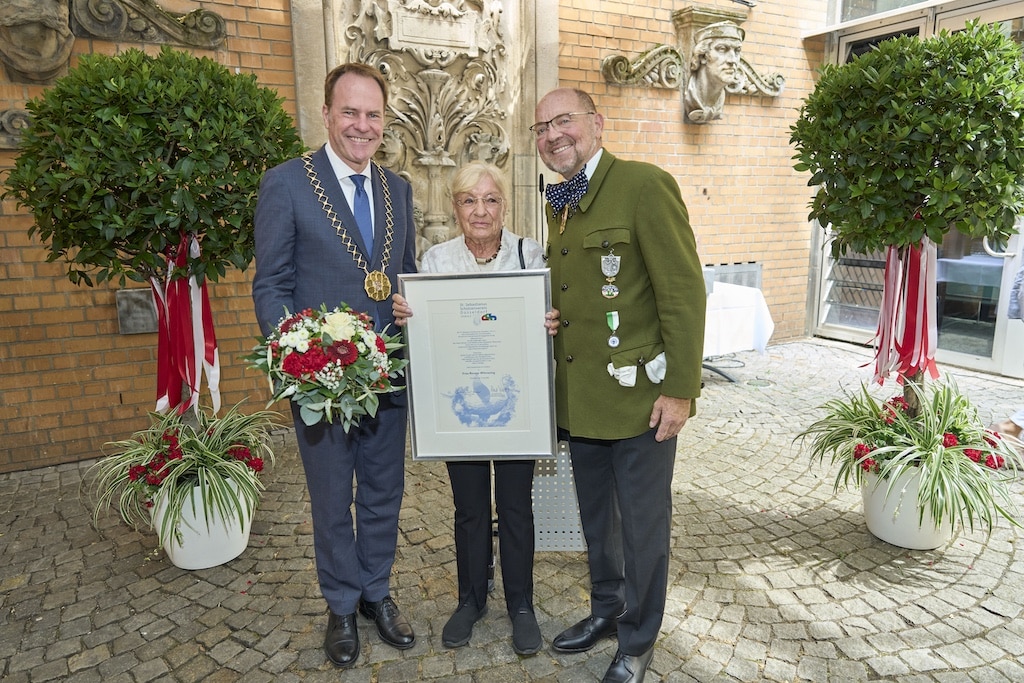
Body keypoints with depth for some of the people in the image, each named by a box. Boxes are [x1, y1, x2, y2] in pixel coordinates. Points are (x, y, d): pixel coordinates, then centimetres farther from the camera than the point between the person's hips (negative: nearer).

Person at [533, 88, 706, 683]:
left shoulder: (645, 185, -13)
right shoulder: (558, 203, 12)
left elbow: (684, 293, -16)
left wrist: (680, 389, -18)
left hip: (638, 396, -7)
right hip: (580, 397, 7)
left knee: (643, 523, 9)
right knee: (596, 516, 21)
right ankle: (607, 609, 43)